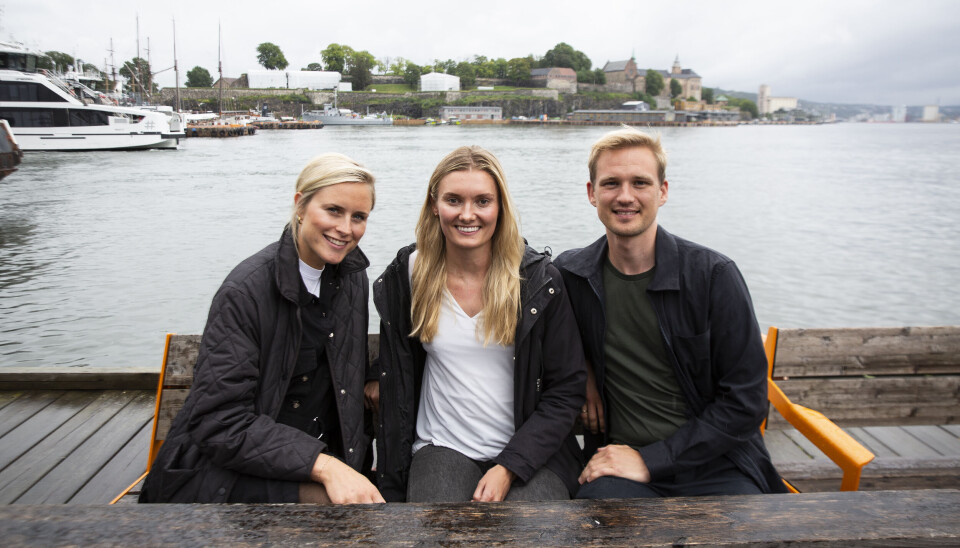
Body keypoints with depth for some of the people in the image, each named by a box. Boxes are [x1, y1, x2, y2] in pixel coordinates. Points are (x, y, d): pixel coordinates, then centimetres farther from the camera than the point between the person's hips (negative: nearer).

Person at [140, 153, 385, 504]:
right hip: (223, 467, -6)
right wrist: (323, 465, -31)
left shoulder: (352, 278, 3)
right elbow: (220, 422, -22)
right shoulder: (245, 291, -18)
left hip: (318, 454, 6)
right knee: (327, 502, -30)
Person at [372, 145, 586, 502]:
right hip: (442, 448, 1)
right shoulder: (408, 276, 0)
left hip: (529, 450, 0)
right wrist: (391, 489, 4)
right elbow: (396, 386, 5)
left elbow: (566, 390, -3)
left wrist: (508, 467, -13)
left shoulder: (539, 280, -6)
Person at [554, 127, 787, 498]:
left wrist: (651, 460, -12)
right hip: (617, 459, 1)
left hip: (713, 465, 0)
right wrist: (581, 370, 4)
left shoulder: (713, 275, -6)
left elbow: (746, 401, -6)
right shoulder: (571, 275, 1)